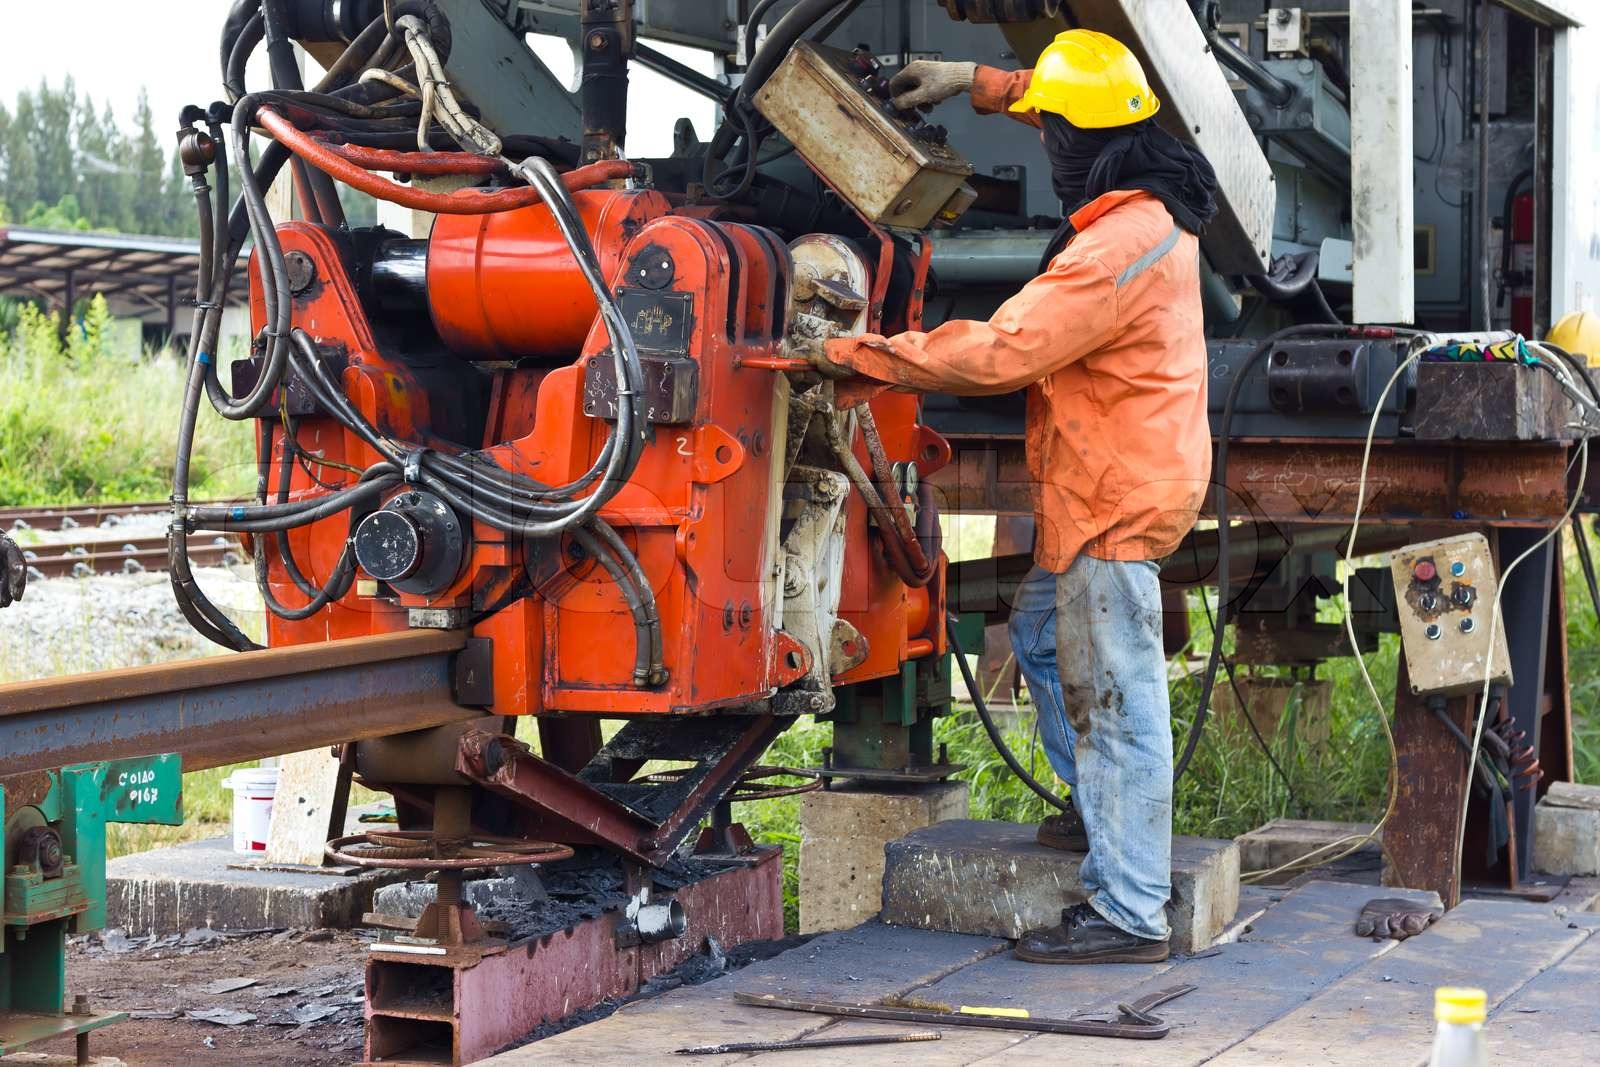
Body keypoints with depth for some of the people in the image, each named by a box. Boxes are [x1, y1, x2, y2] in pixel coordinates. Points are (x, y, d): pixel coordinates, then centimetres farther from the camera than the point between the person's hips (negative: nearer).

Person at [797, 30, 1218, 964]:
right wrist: (976, 81, 23)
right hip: (1130, 483, 11)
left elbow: (996, 354, -27)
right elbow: (1092, 116, 26)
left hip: (1113, 501, -11)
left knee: (1115, 697, -7)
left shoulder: (1112, 251, -26)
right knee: (1043, 634, 26)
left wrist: (855, 354, -19)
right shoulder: (1156, 198, 4)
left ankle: (1130, 914, -3)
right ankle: (1109, 816, 36)